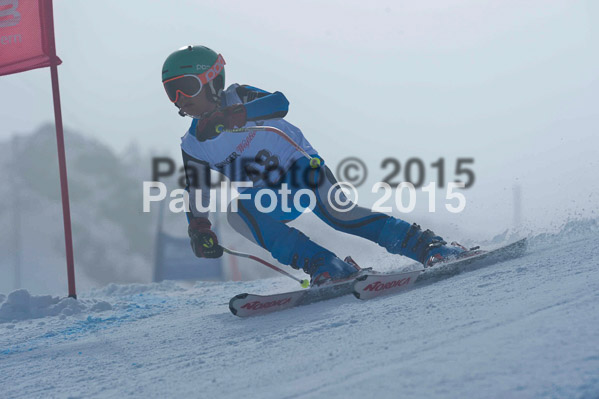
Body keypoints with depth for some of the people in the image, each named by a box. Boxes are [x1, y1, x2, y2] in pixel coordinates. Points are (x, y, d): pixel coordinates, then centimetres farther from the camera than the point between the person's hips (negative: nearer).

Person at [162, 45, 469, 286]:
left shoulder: (237, 97, -11)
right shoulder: (192, 146, 4)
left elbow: (279, 103, -31)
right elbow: (197, 193, 14)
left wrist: (232, 116, -43)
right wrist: (198, 229, 2)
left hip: (301, 167, -4)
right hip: (271, 200, 5)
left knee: (339, 214, -28)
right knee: (236, 211, -26)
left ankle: (429, 247, -19)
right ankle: (324, 265, -31)